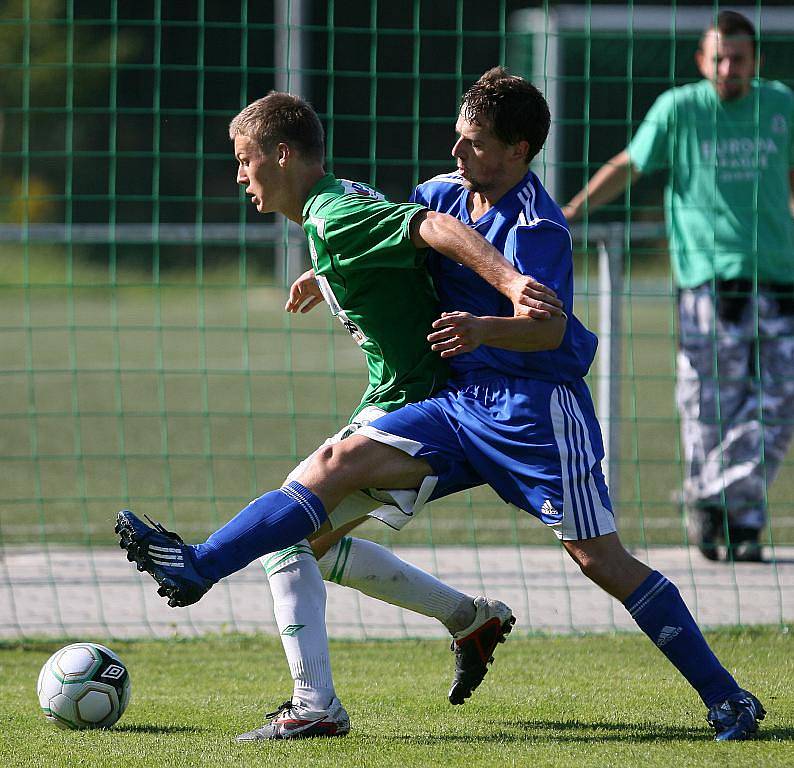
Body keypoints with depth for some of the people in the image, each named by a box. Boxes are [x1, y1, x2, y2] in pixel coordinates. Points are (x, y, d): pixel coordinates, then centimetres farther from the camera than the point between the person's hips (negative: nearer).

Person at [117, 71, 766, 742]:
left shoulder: (536, 226, -14)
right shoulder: (445, 194, 10)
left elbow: (548, 328, -28)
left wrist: (483, 329, -45)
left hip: (535, 407, -7)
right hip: (459, 402, 7)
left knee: (602, 560, -9)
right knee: (339, 463, -6)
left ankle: (727, 698, -2)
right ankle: (198, 567, -9)